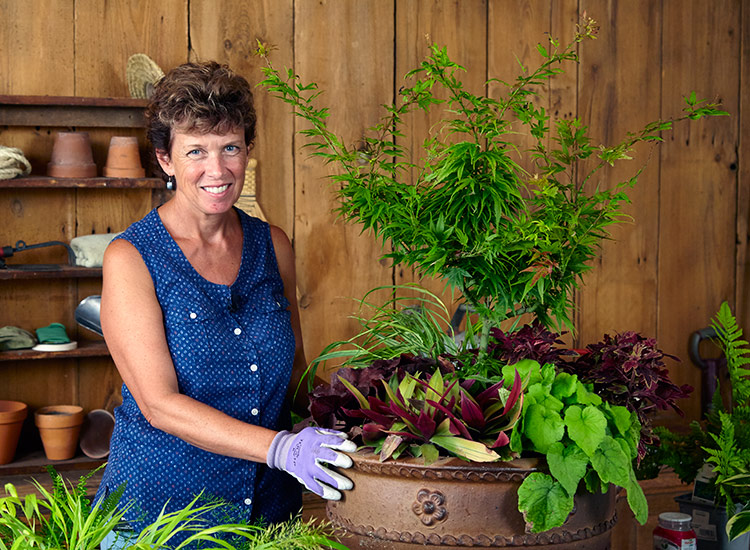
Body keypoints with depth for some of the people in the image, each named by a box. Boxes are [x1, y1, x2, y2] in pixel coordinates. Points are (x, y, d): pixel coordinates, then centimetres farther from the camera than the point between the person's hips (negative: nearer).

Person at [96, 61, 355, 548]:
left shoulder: (273, 246, 2)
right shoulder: (131, 258, -12)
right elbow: (159, 404, -19)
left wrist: (333, 432, -8)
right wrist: (280, 447, -29)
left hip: (270, 506, 5)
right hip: (159, 506, -4)